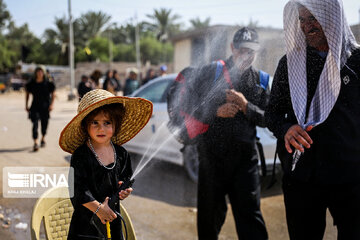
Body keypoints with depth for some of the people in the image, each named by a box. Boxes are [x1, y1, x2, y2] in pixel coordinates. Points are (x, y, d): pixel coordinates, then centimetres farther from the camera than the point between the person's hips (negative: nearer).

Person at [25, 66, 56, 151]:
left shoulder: (48, 83, -3)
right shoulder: (31, 84, 0)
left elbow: (53, 93, 5)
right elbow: (27, 93, 14)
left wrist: (52, 104, -5)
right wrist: (26, 105, 11)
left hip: (45, 106, 0)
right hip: (35, 106, 0)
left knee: (44, 124, 11)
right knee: (35, 124, -13)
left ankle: (43, 139, 38)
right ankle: (35, 143, -16)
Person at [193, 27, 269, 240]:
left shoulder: (260, 80, 10)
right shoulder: (211, 72, 2)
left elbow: (266, 119, 5)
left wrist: (245, 106, -12)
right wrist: (217, 112, -18)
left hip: (245, 156, 1)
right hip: (212, 154, -1)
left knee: (250, 213, -2)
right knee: (211, 212, 10)